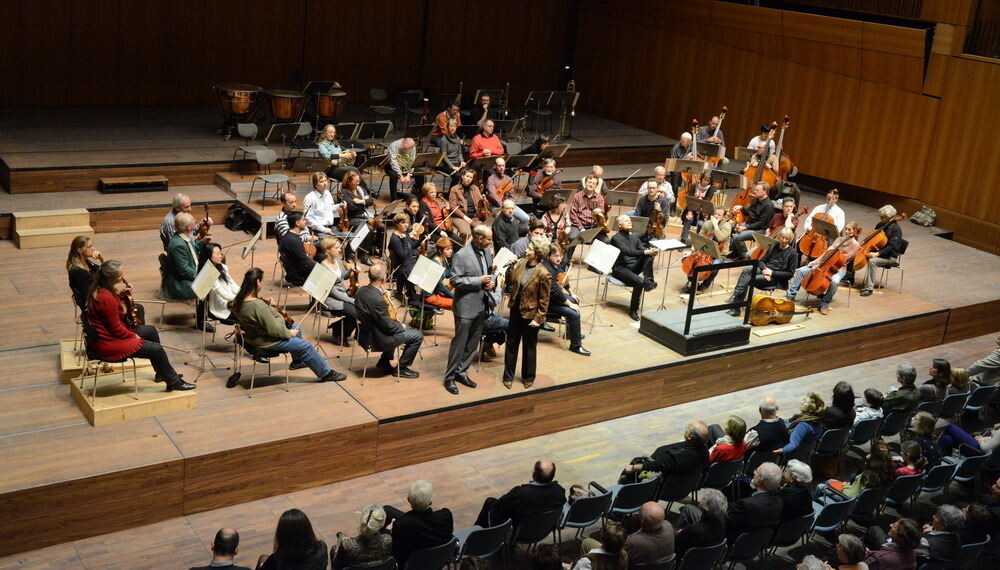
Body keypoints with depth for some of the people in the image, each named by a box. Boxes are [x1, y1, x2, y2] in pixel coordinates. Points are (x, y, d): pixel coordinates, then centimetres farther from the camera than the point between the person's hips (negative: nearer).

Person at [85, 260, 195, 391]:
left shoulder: (97, 289, -1)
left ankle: (161, 373, 32)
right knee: (156, 349, -7)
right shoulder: (107, 298, -30)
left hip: (103, 334, 11)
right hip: (107, 343, -11)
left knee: (150, 331, 20)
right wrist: (134, 336, -6)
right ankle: (174, 382, 14)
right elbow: (116, 328, -23)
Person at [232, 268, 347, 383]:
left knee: (295, 328, 27)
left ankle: (297, 361, 46)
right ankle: (326, 373, 15)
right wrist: (289, 333, -12)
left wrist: (267, 305, 1)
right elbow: (274, 330, -29)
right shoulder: (258, 305, -35)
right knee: (306, 346, 0)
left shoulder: (239, 300, -7)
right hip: (265, 342, -10)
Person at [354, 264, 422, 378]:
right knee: (418, 335, 1)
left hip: (363, 335, 9)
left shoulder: (360, 290, -6)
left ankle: (384, 364, 33)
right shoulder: (378, 300, -32)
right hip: (376, 340, -9)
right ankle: (400, 368, 13)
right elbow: (388, 326, -22)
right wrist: (400, 325, -3)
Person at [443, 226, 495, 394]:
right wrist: (479, 281, -20)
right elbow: (455, 280, -18)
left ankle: (461, 372, 27)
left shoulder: (487, 252, 5)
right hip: (466, 306, -7)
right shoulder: (461, 255, -16)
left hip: (482, 305, 7)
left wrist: (492, 281, -4)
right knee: (459, 343, 0)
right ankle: (449, 377, 12)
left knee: (473, 343, 14)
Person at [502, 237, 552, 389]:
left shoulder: (543, 274, -22)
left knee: (529, 347, 13)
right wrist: (511, 267, -12)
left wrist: (538, 319, -14)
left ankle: (528, 377, 32)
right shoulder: (521, 263, -5)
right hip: (516, 310, 6)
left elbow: (544, 300, -16)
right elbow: (510, 282, 2)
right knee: (511, 344, 15)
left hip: (530, 315, -6)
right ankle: (508, 376, 28)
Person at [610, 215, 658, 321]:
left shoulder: (634, 237, 15)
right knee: (639, 281, -32)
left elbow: (642, 249, 3)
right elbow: (627, 252, -23)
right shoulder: (616, 238, -8)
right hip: (620, 268, -6)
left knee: (649, 256, -19)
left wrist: (651, 251, -21)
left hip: (634, 267, 6)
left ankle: (648, 281, -23)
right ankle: (633, 310, -18)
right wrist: (645, 252, -31)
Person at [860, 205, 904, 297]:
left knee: (872, 261, -33)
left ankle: (869, 288, -28)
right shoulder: (881, 225, 7)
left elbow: (891, 247, -25)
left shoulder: (896, 230, -17)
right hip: (877, 251, 8)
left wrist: (877, 254, -33)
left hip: (891, 256, -8)